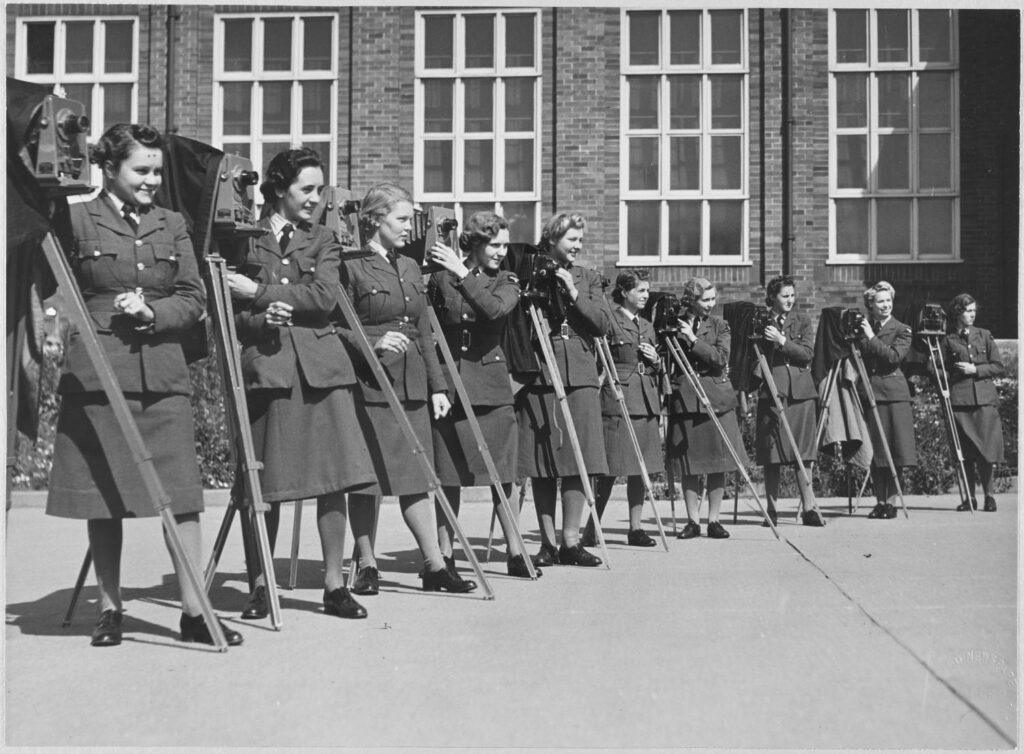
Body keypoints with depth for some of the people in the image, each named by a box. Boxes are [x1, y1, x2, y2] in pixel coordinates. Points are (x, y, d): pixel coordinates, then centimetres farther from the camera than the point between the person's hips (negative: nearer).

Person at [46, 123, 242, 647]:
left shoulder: (172, 226, 12)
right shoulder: (76, 221, 3)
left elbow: (194, 299, 9)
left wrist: (152, 311, -8)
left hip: (163, 376, 2)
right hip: (96, 375, -2)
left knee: (181, 494, -1)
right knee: (103, 496, 4)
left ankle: (194, 610, 6)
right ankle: (109, 609, 18)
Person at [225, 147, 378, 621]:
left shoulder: (323, 241, 13)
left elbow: (323, 298, -4)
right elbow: (228, 313, 6)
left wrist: (259, 291, -8)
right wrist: (261, 320, -14)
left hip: (320, 368, 2)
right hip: (264, 367, -2)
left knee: (335, 476, -2)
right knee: (264, 483, 1)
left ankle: (334, 585, 9)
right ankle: (259, 586, 15)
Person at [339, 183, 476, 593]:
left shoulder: (410, 267, 15)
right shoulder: (352, 268, -6)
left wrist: (437, 385, 13)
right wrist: (374, 340, -21)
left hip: (412, 386, 6)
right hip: (369, 386, -6)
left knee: (417, 478, 8)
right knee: (369, 478, 1)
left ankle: (435, 564, 12)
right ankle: (367, 565, 14)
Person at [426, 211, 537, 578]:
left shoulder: (506, 281, 5)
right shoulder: (441, 278, 5)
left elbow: (494, 309, -18)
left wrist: (463, 274, -20)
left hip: (491, 384, 0)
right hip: (447, 382, 0)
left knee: (502, 472, 1)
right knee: (448, 474, 3)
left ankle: (515, 551, 9)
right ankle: (444, 553, 12)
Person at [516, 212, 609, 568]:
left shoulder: (588, 278, 14)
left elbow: (602, 324, 2)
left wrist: (574, 294, -6)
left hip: (580, 378, 3)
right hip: (538, 377, -2)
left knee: (578, 461, 0)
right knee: (543, 462, 1)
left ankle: (571, 541, 8)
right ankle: (548, 542, 10)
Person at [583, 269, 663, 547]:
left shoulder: (647, 326, 19)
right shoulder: (609, 321, -3)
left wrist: (655, 360, 5)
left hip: (645, 401, 7)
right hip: (616, 400, -7)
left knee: (641, 467, 6)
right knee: (610, 467, -6)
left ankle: (635, 528, 12)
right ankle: (592, 528, 4)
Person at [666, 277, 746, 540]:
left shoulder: (719, 325, 5)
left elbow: (721, 359, -10)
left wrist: (694, 339, -16)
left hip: (717, 399, 1)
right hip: (685, 399, 0)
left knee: (718, 464, 2)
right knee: (689, 465, 2)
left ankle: (713, 520, 12)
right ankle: (693, 521, 10)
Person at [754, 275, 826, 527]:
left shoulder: (802, 321, 9)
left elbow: (808, 354, -3)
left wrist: (782, 341, -15)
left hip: (801, 392, 1)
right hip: (771, 391, -1)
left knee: (802, 452, 1)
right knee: (772, 453, -1)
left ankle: (809, 508, 4)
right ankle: (772, 510, 6)